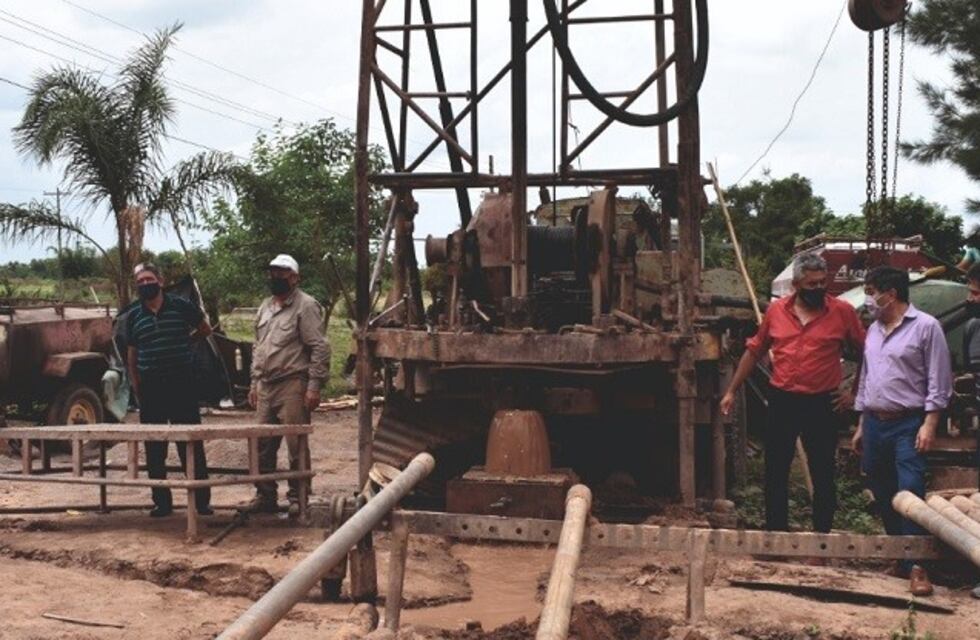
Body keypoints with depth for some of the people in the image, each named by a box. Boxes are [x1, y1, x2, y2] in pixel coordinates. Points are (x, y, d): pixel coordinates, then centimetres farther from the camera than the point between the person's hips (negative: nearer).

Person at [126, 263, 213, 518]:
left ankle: (201, 500, 7)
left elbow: (205, 329, 15)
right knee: (154, 449, 6)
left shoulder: (181, 306, 0)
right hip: (150, 389, 2)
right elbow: (131, 355, 12)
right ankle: (161, 501, 16)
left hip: (182, 384, -2)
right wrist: (136, 386, 6)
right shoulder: (133, 316, 7)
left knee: (192, 445, 0)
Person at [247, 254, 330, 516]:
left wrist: (314, 386, -16)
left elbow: (320, 348, -12)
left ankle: (297, 498, 4)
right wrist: (255, 382, 19)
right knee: (263, 445, 10)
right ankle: (265, 496, 19)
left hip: (292, 386, -8)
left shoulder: (305, 306, -7)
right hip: (265, 386, 8)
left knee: (296, 446, -4)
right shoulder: (265, 307, 18)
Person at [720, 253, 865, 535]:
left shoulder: (843, 312, -4)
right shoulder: (776, 310, 3)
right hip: (782, 402, 2)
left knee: (823, 476, 6)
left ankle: (822, 535, 18)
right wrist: (731, 391, 10)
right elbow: (754, 351, 11)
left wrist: (856, 392, 2)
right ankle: (776, 533, 20)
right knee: (775, 473, 8)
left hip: (822, 405, -2)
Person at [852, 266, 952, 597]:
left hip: (908, 425, -7)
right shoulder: (873, 330, 14)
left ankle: (916, 566, -11)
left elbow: (939, 383, -8)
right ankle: (900, 557, 20)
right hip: (875, 424, 7)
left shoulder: (925, 327, -6)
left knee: (910, 495, -13)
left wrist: (929, 425, -15)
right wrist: (861, 425, 18)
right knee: (883, 497, 9)